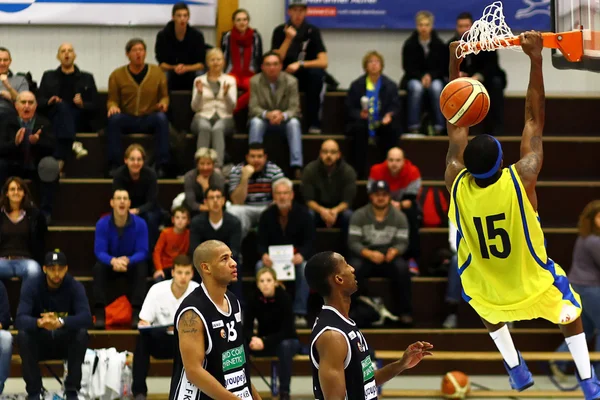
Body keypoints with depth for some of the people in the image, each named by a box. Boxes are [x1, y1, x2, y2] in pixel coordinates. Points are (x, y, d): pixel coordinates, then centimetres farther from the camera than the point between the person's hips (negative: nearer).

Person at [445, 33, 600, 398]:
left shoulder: (457, 185, -24)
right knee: (570, 310, 28)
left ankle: (516, 371, 38)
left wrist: (454, 69, -8)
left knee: (490, 310, 37)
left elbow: (456, 127, -12)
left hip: (486, 288, 2)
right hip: (531, 283, -1)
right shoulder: (521, 179, -31)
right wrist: (536, 60, -21)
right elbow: (535, 119, -22)